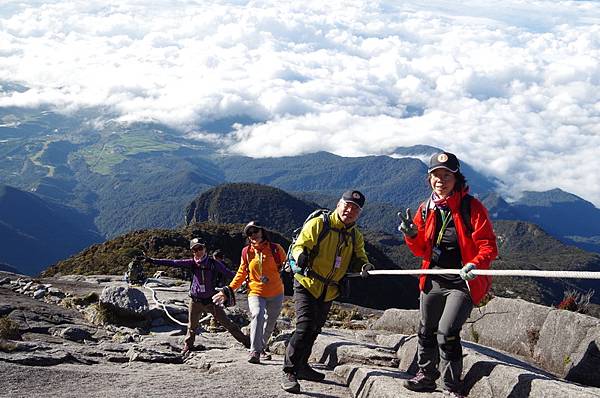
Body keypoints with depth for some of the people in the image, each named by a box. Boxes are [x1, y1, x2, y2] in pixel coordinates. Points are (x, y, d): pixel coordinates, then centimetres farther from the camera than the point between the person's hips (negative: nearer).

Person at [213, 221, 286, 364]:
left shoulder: (275, 249, -3)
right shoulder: (247, 252, 2)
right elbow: (241, 273, 10)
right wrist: (229, 290, 5)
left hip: (275, 294, 1)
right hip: (256, 292, -1)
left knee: (270, 322, 13)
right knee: (257, 315, -27)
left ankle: (262, 347, 38)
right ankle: (255, 351, -29)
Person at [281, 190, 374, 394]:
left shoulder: (356, 236, 7)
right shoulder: (318, 224, -11)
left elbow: (358, 259, 5)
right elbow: (298, 246, -12)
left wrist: (364, 265, -19)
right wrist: (301, 255, -35)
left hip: (328, 292, 7)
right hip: (307, 285, -7)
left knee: (314, 330, 18)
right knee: (305, 326, -20)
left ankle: (301, 367, 34)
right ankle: (289, 372, -14)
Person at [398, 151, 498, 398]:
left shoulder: (472, 207, -11)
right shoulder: (426, 209, 5)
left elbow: (488, 246, -13)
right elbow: (422, 250, 9)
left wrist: (475, 264, -32)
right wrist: (412, 235, -11)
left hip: (463, 282, -6)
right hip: (433, 281, 6)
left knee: (447, 331, -17)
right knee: (426, 331, 16)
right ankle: (426, 376, 37)